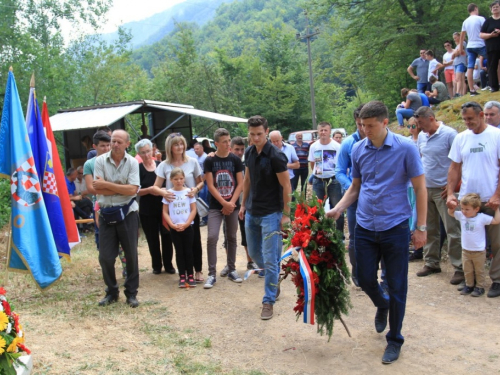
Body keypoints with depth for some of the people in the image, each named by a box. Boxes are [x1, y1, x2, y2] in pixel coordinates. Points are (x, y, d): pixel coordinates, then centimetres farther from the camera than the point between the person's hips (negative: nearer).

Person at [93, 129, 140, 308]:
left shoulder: (132, 163, -4)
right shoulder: (100, 161, -3)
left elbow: (133, 190, -15)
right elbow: (97, 189, -11)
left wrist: (107, 184, -17)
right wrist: (122, 188, -14)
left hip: (127, 213, -1)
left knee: (131, 255, 6)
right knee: (105, 256, 4)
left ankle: (131, 293, 20)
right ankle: (111, 292, 23)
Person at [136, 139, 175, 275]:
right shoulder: (138, 169, -2)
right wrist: (149, 190, -20)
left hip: (164, 207, 1)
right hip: (147, 211, -1)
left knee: (167, 237, 3)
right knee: (152, 239, 8)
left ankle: (168, 264, 18)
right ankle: (156, 265, 24)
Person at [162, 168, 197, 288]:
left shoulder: (188, 192, -1)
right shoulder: (168, 193, 0)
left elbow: (193, 210, -1)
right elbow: (165, 212, 1)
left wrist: (186, 224, -10)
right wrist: (172, 225, -11)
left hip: (188, 227, 0)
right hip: (174, 228, 0)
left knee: (188, 251, 4)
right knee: (179, 252, 6)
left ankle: (190, 276, 12)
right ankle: (182, 276, 12)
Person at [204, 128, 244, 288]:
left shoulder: (235, 159, 1)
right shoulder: (210, 161, -4)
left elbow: (240, 184, -1)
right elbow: (210, 185, -7)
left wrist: (231, 203, -10)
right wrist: (224, 203, -12)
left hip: (233, 205, 2)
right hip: (215, 206, -2)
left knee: (231, 238, 10)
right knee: (212, 238, -10)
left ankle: (231, 270, 22)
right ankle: (212, 274, -2)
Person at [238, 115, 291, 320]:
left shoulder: (275, 156, -16)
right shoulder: (249, 153, 4)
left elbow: (286, 186, -13)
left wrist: (286, 214, -12)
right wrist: (243, 204, 15)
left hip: (271, 214, -7)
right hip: (252, 213, 7)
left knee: (269, 259, -4)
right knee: (254, 253, 16)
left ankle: (268, 301, 8)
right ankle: (274, 277, 41)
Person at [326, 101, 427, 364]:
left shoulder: (406, 148, -9)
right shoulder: (358, 149, 3)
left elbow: (420, 188, -5)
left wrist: (421, 227, -6)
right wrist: (338, 209, -3)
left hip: (395, 227, -3)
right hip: (365, 227, 4)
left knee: (396, 287, 5)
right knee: (365, 279, 11)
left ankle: (395, 340, 24)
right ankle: (382, 305, 45)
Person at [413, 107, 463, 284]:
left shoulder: (449, 134, -11)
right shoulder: (421, 136, 10)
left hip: (443, 190, -7)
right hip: (425, 189, 7)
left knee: (452, 230, -3)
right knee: (429, 229, 14)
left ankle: (460, 268, 4)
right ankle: (431, 263, 25)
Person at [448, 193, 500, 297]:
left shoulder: (482, 218, -15)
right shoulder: (461, 216, -4)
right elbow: (450, 213, 10)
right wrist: (452, 206, -9)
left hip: (479, 251, -4)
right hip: (466, 250, 4)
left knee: (479, 271, 11)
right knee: (467, 271, 16)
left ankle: (479, 287, 23)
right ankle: (469, 285, 30)